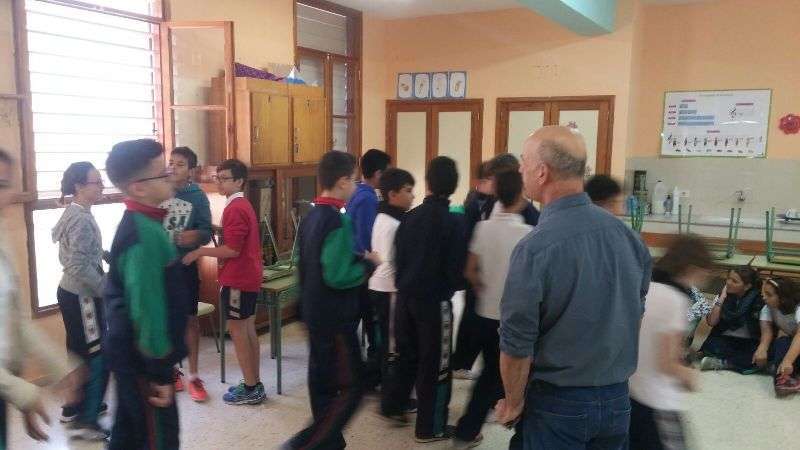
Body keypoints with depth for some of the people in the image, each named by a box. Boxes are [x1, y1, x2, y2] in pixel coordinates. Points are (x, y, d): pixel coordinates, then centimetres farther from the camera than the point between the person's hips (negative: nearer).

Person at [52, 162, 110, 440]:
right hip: (81, 297, -10)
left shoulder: (74, 214, 10)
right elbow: (80, 268, -25)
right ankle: (85, 422, 5)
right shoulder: (82, 219, -20)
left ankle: (74, 408, 33)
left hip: (72, 293, 10)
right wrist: (108, 290, -18)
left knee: (81, 352, 19)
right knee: (98, 356, -2)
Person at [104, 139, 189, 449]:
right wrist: (159, 373, -18)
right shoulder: (144, 235, -24)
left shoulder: (139, 224, 7)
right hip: (141, 358, -9)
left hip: (129, 353, 9)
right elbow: (147, 309, -25)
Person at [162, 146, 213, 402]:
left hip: (185, 266, -1)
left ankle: (193, 376, 17)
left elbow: (206, 233, -8)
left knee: (190, 319, 6)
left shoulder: (198, 197, -5)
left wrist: (196, 237, -27)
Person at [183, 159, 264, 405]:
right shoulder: (243, 205, 14)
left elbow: (232, 249, -21)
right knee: (248, 330, 13)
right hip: (248, 276, 10)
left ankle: (250, 389, 6)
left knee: (237, 330, -1)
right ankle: (255, 384, 21)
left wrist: (199, 252, -15)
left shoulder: (234, 209, -17)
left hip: (238, 279, -10)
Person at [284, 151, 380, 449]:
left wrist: (357, 259, 10)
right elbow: (337, 277, -25)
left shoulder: (311, 217, 8)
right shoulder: (338, 221, -20)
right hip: (334, 316, -9)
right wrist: (368, 264, -10)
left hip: (315, 311, 9)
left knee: (323, 380, 16)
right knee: (350, 386, -1)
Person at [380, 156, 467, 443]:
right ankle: (429, 427, 17)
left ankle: (392, 406, 33)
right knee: (435, 363, 8)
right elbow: (455, 271, -14)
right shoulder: (453, 223, -15)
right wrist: (457, 285, 7)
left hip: (406, 297, 5)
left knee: (407, 354, 23)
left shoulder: (410, 218, 1)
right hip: (435, 301, -5)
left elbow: (398, 259, 6)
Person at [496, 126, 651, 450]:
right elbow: (636, 315, 8)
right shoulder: (628, 235, -4)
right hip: (618, 399, 6)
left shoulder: (535, 248, -23)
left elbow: (517, 344, -18)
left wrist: (513, 404, -2)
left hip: (558, 403, -5)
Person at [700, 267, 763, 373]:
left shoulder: (757, 299, -3)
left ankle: (722, 362, -23)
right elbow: (711, 322, -7)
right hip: (724, 340, 1)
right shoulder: (725, 295, 3)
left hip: (749, 343, 0)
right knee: (712, 345, -32)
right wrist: (722, 298, -10)